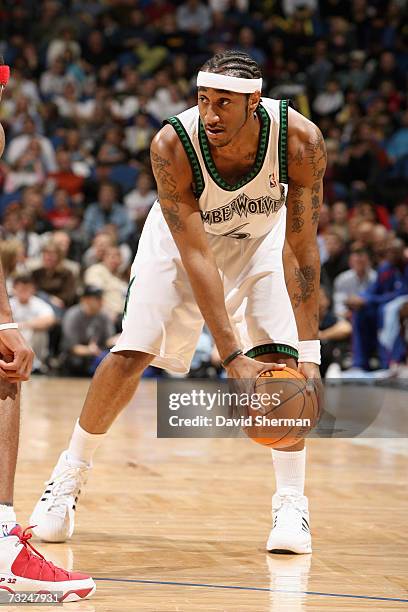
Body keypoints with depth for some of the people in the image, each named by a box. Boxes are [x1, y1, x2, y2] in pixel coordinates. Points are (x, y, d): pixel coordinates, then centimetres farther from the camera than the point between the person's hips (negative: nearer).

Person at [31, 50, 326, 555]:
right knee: (131, 353, -9)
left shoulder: (300, 140, -34)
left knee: (281, 361, -15)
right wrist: (232, 357, -39)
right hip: (183, 233, -1)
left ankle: (291, 504, -3)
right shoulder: (172, 145, -37)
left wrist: (308, 353, -30)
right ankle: (67, 481, 10)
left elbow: (300, 249, -25)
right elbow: (196, 258, -34)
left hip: (264, 233, 1)